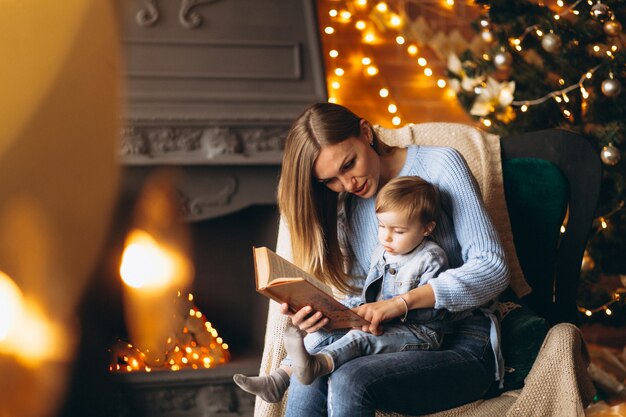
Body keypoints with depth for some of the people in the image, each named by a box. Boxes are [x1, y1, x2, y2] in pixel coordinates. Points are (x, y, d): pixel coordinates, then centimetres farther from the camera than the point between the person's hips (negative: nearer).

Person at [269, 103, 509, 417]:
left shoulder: (440, 164, -4)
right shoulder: (343, 206, 12)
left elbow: (493, 267, -12)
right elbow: (358, 298, 12)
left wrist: (401, 303, -22)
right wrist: (324, 315, -13)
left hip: (462, 347, -4)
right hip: (396, 342, 4)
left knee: (349, 381, -32)